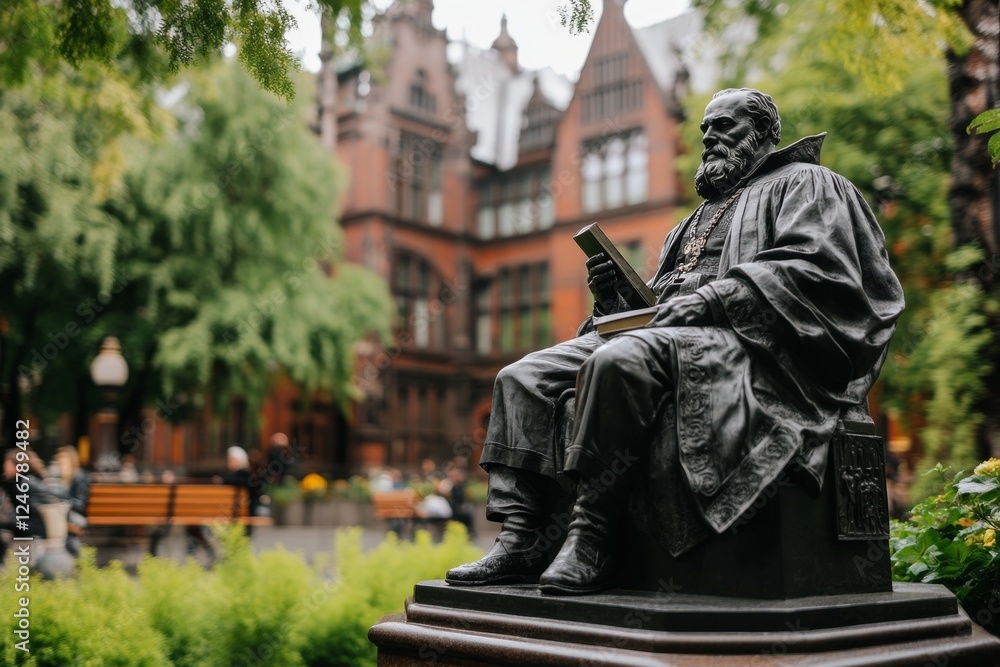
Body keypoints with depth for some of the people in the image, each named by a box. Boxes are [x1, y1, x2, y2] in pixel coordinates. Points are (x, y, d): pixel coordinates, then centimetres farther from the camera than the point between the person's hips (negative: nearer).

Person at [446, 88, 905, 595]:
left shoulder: (802, 185, 13)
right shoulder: (693, 223, 35)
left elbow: (812, 268, -8)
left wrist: (712, 298, -18)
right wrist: (614, 298, 6)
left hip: (739, 340, -8)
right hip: (663, 333, 8)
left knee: (621, 360, -38)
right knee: (524, 378, -9)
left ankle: (590, 538, -32)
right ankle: (520, 540, -16)